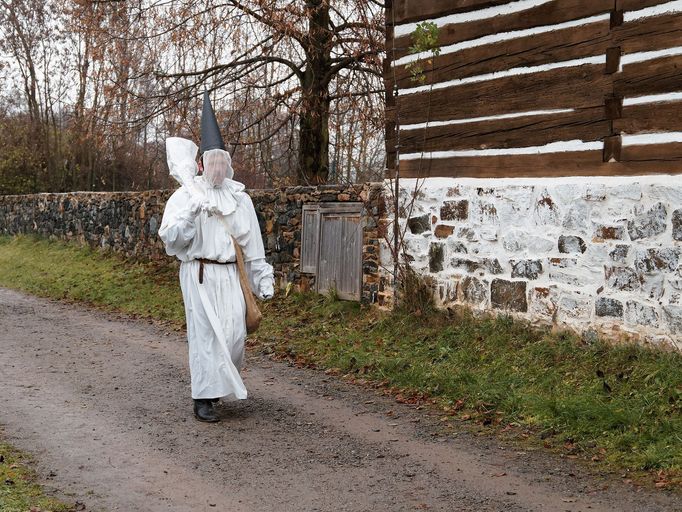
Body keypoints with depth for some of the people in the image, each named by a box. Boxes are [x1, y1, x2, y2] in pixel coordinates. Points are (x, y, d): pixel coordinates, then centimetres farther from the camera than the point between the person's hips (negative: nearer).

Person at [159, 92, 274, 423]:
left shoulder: (239, 197, 10)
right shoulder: (186, 195, -1)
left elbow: (253, 243, 13)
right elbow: (170, 237, -10)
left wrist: (263, 278, 11)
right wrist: (190, 214, -25)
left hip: (231, 275, 4)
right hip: (199, 274, -3)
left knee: (234, 333, 2)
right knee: (205, 333, -4)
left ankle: (222, 384, 26)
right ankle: (203, 398, 4)